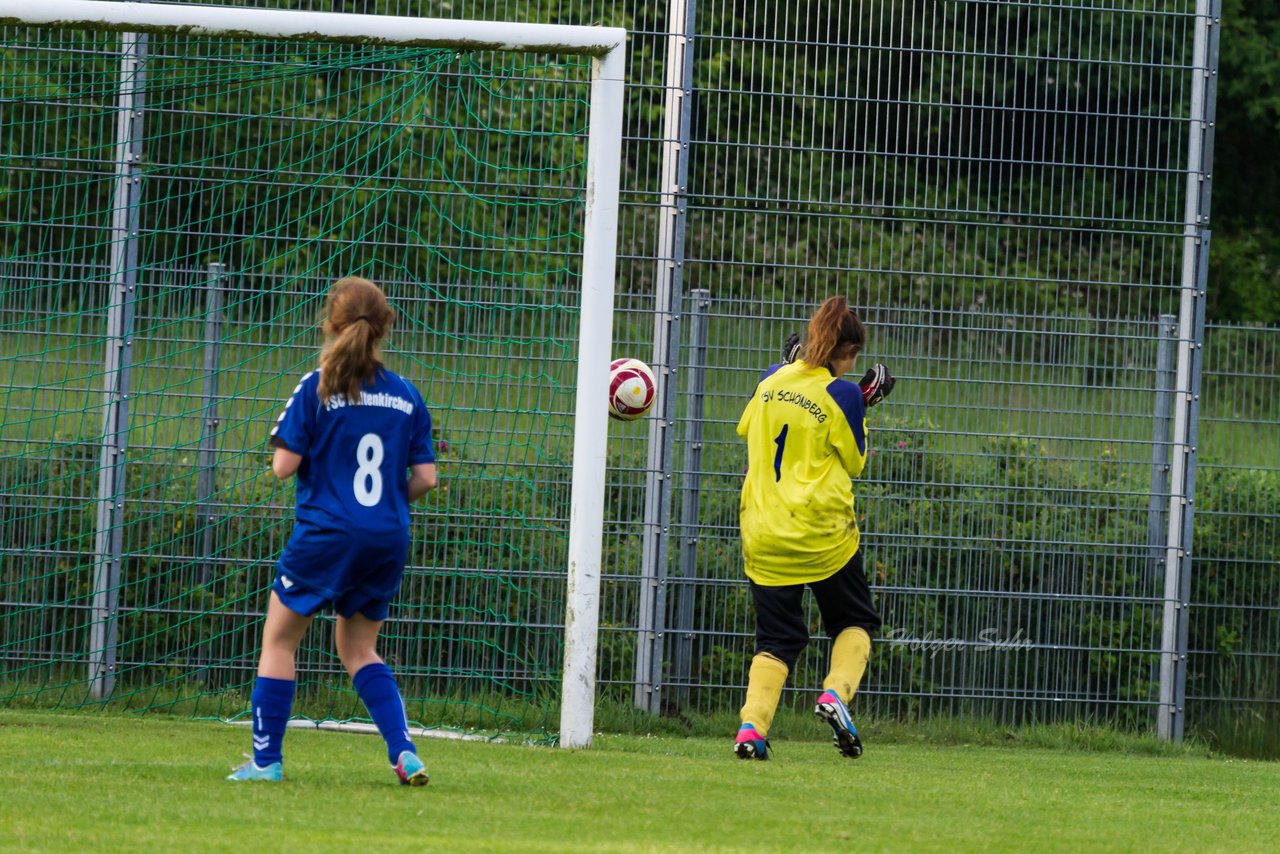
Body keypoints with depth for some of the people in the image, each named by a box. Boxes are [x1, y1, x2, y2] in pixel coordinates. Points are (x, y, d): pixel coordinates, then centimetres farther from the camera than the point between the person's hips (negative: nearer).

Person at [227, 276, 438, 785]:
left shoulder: (317, 388, -8)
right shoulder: (406, 396, 4)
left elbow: (283, 467, -11)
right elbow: (425, 478, 3)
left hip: (326, 533, -4)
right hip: (388, 541, 4)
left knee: (278, 641, 11)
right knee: (359, 648, 19)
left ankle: (266, 760, 8)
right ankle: (404, 752, 3)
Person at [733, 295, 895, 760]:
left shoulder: (772, 380, 4)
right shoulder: (840, 394, -10)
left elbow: (745, 428, 24)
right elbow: (854, 461, 1)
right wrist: (861, 409, 10)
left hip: (763, 536, 4)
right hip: (822, 532, -4)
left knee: (776, 639, 10)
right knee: (855, 621, 17)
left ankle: (751, 727, -9)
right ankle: (836, 693, -8)